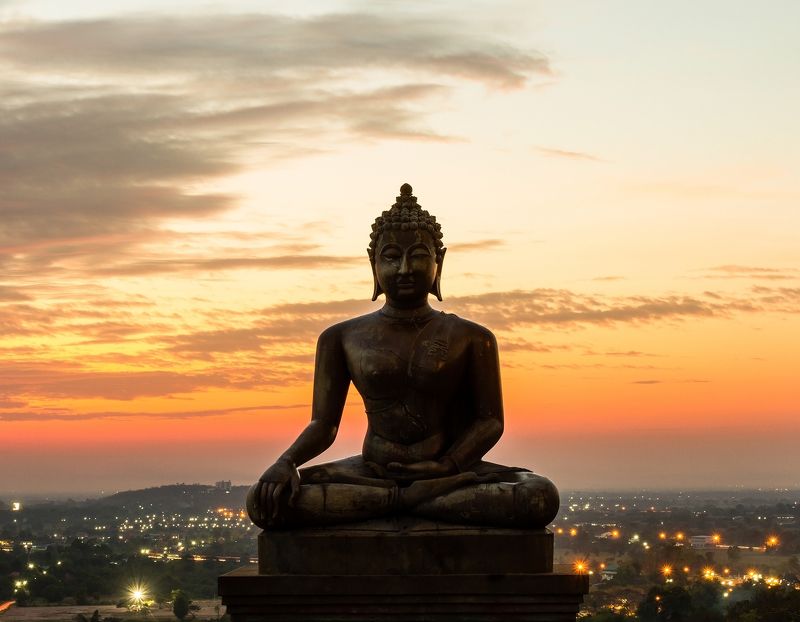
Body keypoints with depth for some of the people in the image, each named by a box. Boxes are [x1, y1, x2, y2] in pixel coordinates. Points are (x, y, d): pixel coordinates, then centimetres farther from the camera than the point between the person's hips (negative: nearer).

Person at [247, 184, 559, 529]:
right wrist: (286, 462, -17)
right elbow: (323, 424, 5)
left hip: (448, 474, -1)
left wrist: (448, 465, -16)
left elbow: (490, 420, 3)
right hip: (371, 471, 1)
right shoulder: (343, 338, 8)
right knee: (265, 501, -26)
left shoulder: (471, 338, 5)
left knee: (541, 497, -31)